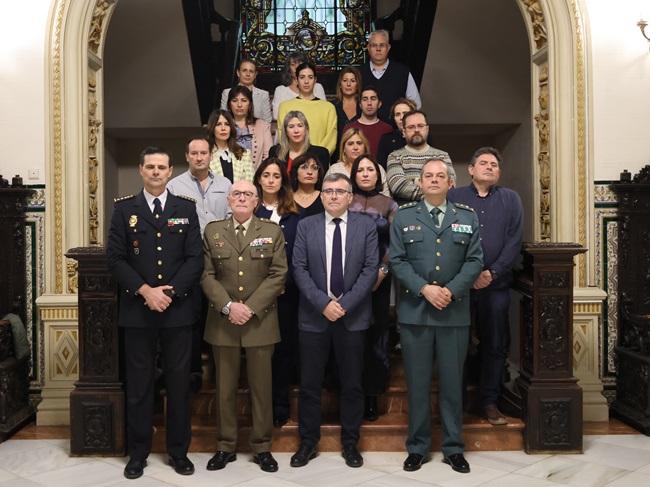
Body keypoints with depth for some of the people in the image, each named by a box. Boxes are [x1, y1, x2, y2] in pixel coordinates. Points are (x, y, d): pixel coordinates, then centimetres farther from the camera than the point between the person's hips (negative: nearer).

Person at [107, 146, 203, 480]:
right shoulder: (124, 208, 5)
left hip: (178, 309, 0)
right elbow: (115, 258, -2)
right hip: (137, 309, 0)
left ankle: (179, 451, 20)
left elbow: (195, 258, 0)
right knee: (138, 384, 7)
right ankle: (138, 452, 20)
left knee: (179, 383, 7)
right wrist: (145, 290, -13)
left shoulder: (186, 209, 6)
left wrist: (170, 292, -12)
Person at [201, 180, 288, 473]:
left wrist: (251, 308, -12)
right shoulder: (212, 231, 7)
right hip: (223, 321, 1)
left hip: (260, 321, -1)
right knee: (225, 387, 8)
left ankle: (262, 447, 17)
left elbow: (278, 275, -4)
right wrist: (228, 306, -13)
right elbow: (206, 275, 1)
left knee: (261, 386, 6)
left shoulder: (272, 231, 4)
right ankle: (225, 446, 20)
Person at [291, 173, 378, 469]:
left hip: (353, 316, 0)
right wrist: (323, 303, -13)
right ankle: (308, 442, 21)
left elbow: (370, 269, -4)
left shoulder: (366, 226, 2)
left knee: (352, 384, 9)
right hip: (314, 315, 1)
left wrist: (345, 304, -14)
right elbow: (299, 269, -2)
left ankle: (350, 443, 23)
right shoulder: (306, 226, 4)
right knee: (310, 384, 7)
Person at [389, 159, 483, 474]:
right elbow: (397, 260, -1)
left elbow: (475, 260, 2)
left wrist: (451, 290, -11)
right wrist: (424, 289, -14)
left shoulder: (467, 217, 9)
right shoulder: (404, 216, 6)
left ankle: (453, 448, 20)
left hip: (455, 312, 1)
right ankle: (417, 448, 18)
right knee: (417, 383, 6)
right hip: (414, 311, -1)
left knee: (452, 383, 8)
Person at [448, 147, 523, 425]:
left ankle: (489, 401, 19)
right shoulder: (453, 198, 5)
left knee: (495, 345, 7)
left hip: (496, 285, 2)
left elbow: (514, 242, 2)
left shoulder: (511, 200, 10)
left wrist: (492, 272, -10)